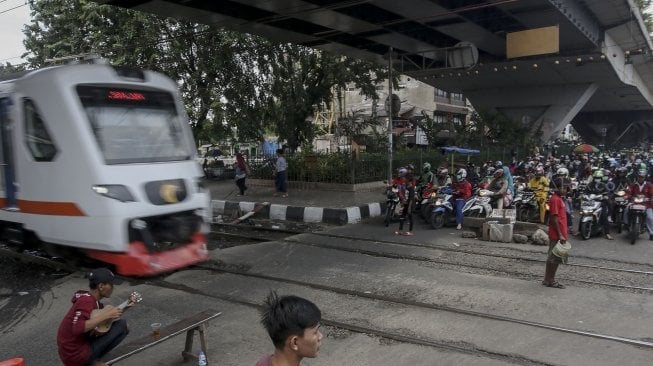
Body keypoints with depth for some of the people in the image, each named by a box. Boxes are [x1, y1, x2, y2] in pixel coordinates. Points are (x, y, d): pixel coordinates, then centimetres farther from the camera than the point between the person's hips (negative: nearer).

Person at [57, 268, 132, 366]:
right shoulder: (87, 301, -20)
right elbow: (78, 328, -33)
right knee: (122, 325, -12)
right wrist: (106, 316, -28)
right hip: (76, 356, -9)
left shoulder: (93, 300, 8)